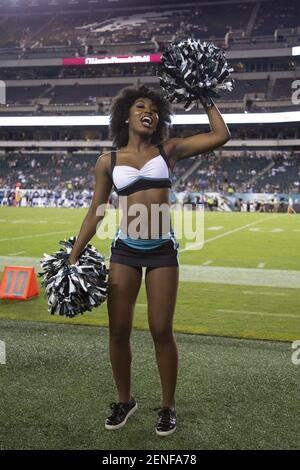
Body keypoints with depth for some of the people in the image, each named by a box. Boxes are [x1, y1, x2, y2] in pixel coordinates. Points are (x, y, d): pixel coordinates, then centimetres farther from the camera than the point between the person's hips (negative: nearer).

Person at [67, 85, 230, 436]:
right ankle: (124, 400, 27)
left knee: (161, 331, 2)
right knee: (118, 330, 6)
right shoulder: (108, 161, 5)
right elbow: (95, 213, 7)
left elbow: (221, 136, 1)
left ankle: (168, 407, 20)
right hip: (124, 249, 1)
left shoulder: (169, 150, 4)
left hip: (162, 250, -1)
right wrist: (73, 256, 4)